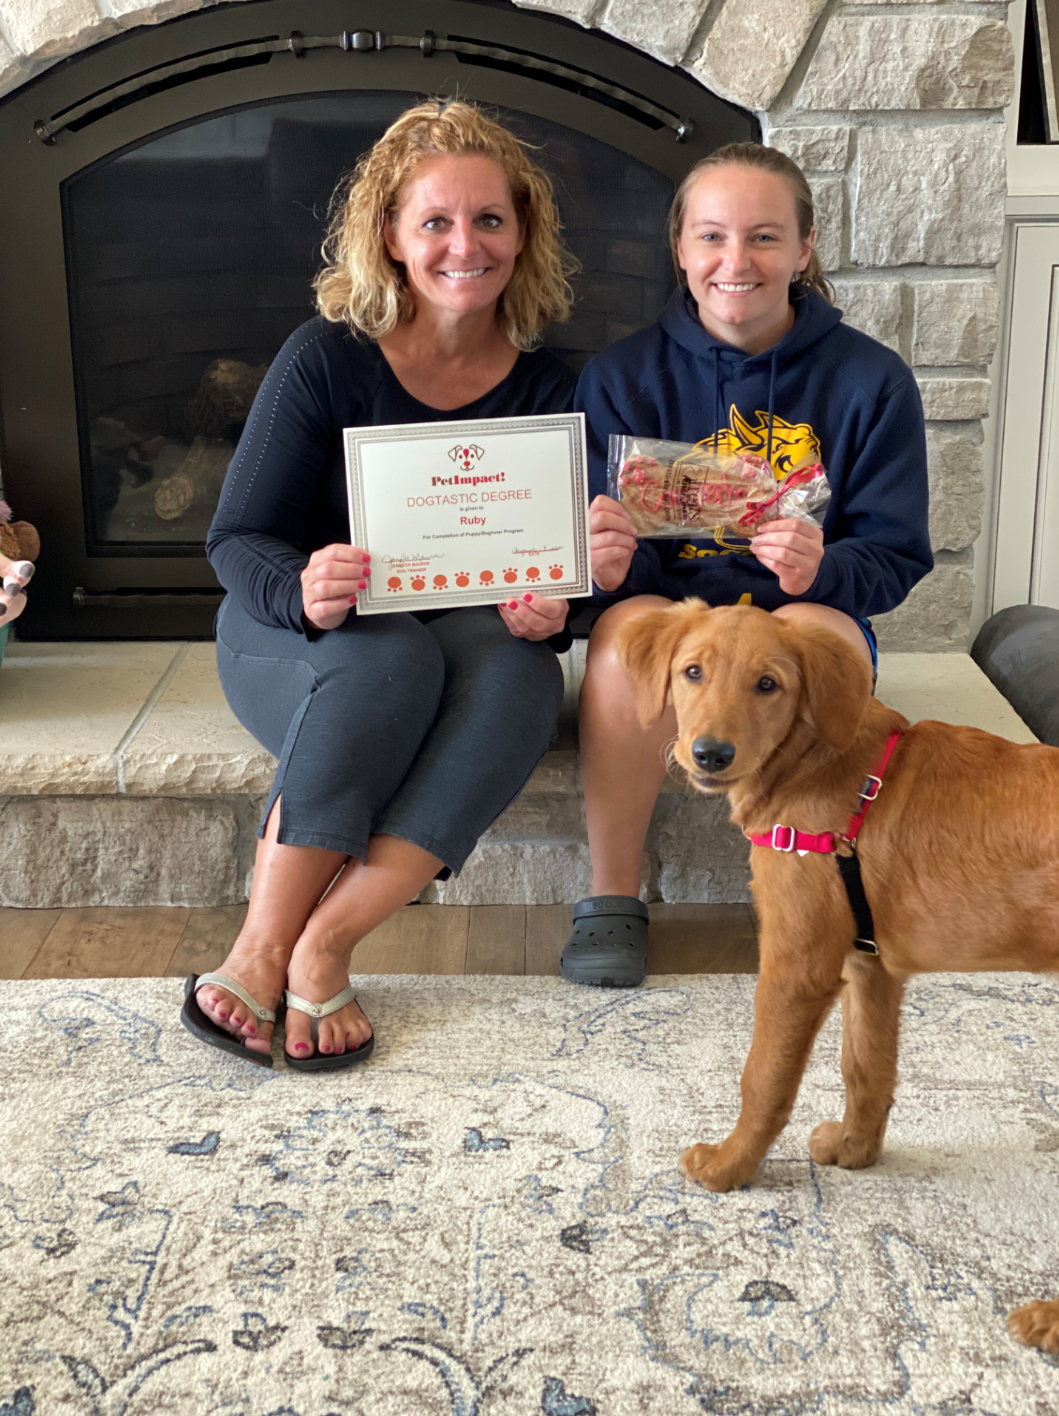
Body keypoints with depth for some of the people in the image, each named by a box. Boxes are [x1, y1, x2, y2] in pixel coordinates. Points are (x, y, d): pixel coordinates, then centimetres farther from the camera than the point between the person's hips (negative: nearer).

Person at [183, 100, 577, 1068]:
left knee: (524, 675, -32)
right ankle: (262, 948, -31)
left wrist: (546, 608, -24)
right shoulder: (327, 360, -9)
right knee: (390, 656, -37)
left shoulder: (545, 388, 0)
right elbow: (238, 540, -10)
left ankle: (326, 944, -34)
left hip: (470, 638, 3)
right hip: (294, 637, -2)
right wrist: (304, 591, -34)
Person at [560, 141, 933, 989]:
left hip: (813, 614, 0)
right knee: (630, 624, -34)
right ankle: (612, 899, -16)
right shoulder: (624, 378, 1)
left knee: (811, 630, -35)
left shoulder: (870, 381, 0)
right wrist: (605, 562, -28)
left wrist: (821, 570, -26)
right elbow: (609, 563, -2)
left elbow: (897, 557, -2)